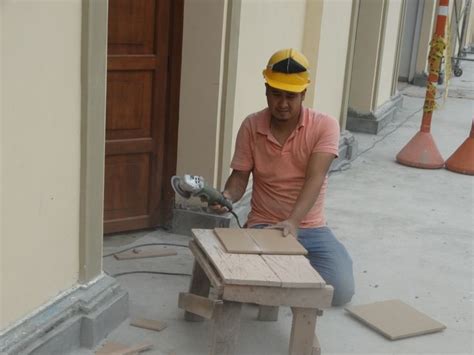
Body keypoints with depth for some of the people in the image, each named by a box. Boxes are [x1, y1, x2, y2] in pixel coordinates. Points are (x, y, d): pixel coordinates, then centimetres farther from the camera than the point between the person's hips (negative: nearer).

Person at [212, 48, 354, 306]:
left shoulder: (324, 126, -10)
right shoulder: (251, 126, -4)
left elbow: (315, 178, -22)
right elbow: (240, 177, 0)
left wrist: (293, 221, -37)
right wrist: (227, 196, -24)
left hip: (310, 228, 0)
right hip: (264, 226, 0)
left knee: (341, 291, -17)